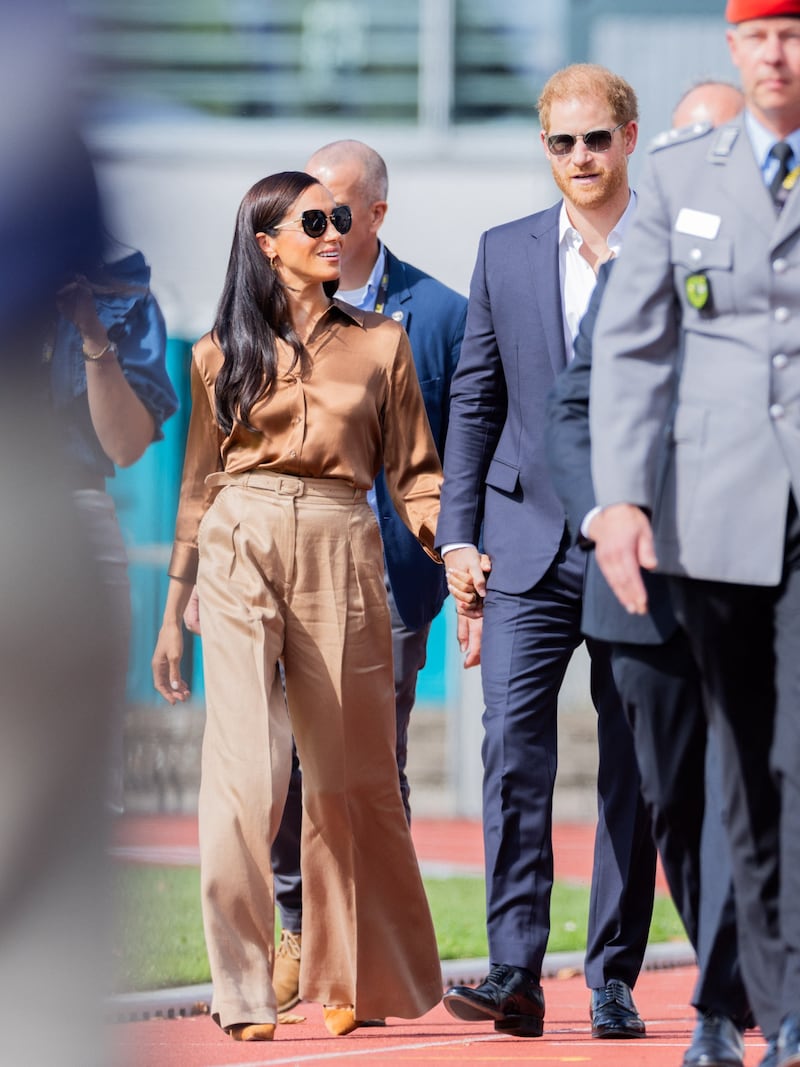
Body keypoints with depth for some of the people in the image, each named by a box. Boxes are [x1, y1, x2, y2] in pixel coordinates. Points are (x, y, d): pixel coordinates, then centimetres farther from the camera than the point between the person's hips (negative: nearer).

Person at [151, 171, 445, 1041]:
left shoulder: (379, 343, 11)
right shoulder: (223, 353, 10)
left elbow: (414, 473, 10)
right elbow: (199, 485, 14)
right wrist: (172, 614, 12)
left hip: (339, 559, 1)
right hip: (239, 553, -1)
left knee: (350, 773, 4)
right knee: (244, 772, -9)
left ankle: (350, 983, 18)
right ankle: (244, 993, -7)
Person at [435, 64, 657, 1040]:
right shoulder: (505, 254, 10)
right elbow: (475, 401, 12)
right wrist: (458, 535, 4)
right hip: (528, 542, 1)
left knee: (632, 768, 3)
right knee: (513, 748, -11)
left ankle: (614, 979, 10)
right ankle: (514, 975, -14)